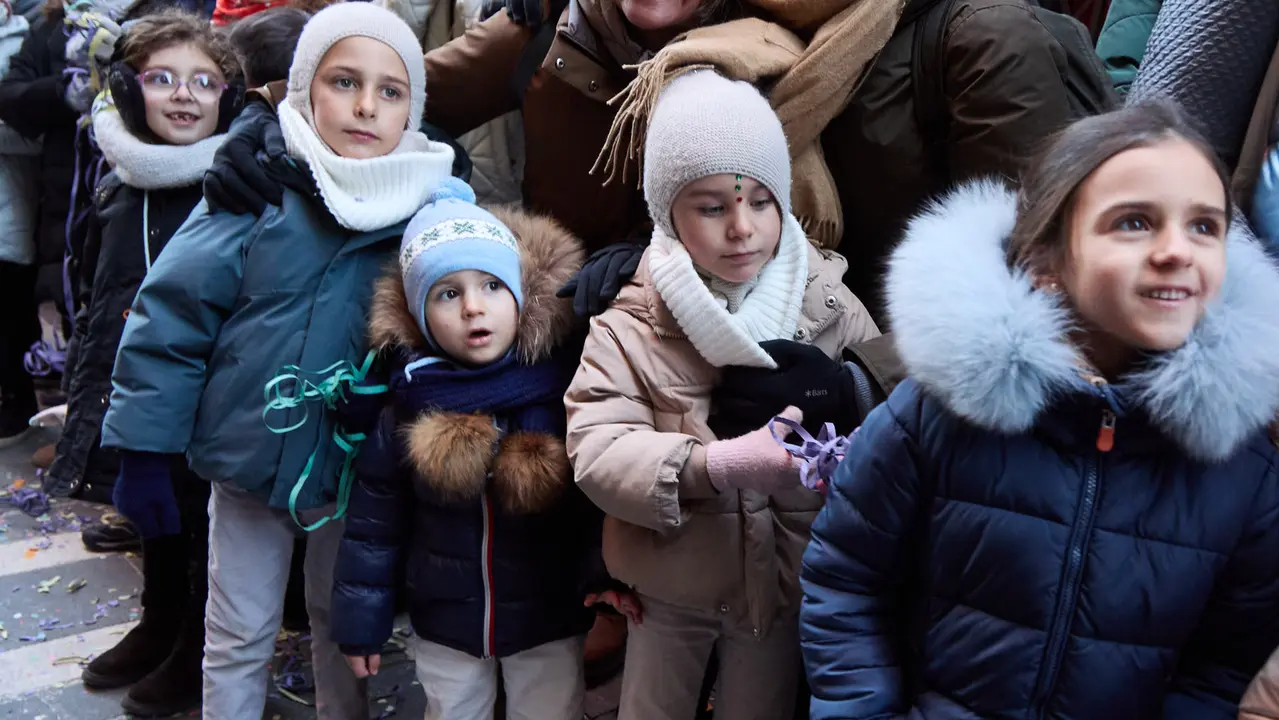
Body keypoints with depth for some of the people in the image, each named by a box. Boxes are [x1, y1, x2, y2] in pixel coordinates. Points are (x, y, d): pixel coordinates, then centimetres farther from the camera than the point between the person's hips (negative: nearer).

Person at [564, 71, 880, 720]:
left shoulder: (829, 307, -7)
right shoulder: (631, 324, -12)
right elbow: (597, 452, -23)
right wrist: (715, 464, -38)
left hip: (785, 583, 1)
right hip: (669, 587, 0)